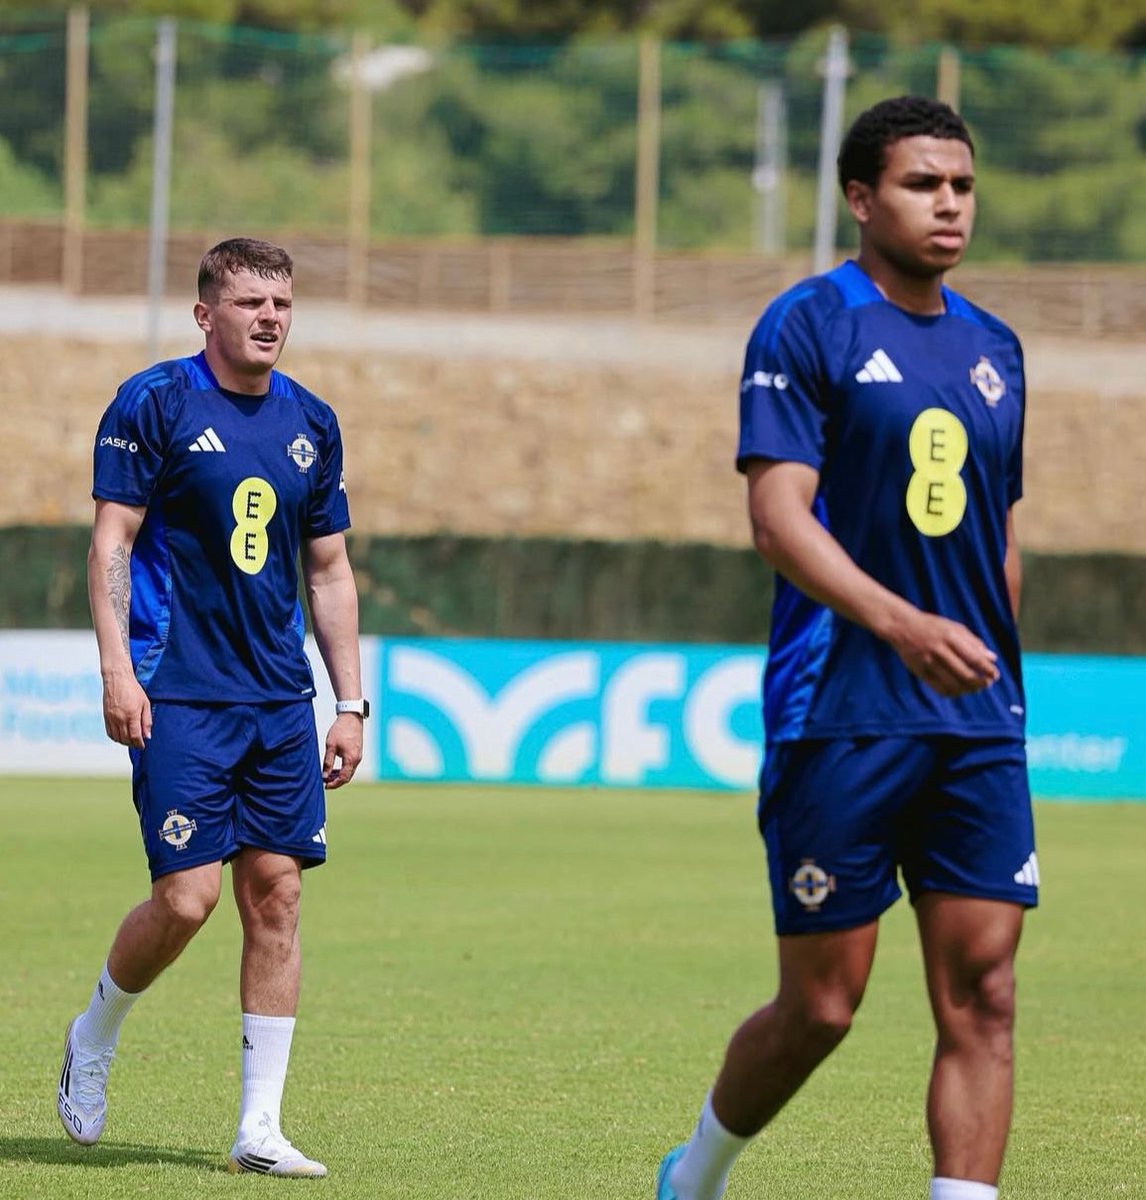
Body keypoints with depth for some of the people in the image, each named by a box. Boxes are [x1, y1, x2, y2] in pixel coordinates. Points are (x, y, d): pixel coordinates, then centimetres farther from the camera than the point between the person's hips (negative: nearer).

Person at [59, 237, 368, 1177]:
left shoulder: (312, 422, 11)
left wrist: (351, 703, 13)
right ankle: (94, 1038, 18)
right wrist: (116, 667, -16)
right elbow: (112, 539, -6)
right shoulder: (154, 404, -4)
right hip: (179, 696, -5)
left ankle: (260, 1126, 4)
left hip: (281, 700, 5)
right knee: (186, 898, -11)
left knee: (277, 892, -1)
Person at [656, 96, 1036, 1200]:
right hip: (839, 722, -5)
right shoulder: (806, 327, -5)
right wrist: (901, 623, -29)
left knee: (981, 995, -5)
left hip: (977, 724, 5)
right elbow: (778, 517, -15)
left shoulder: (993, 349, 15)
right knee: (820, 1005, 1)